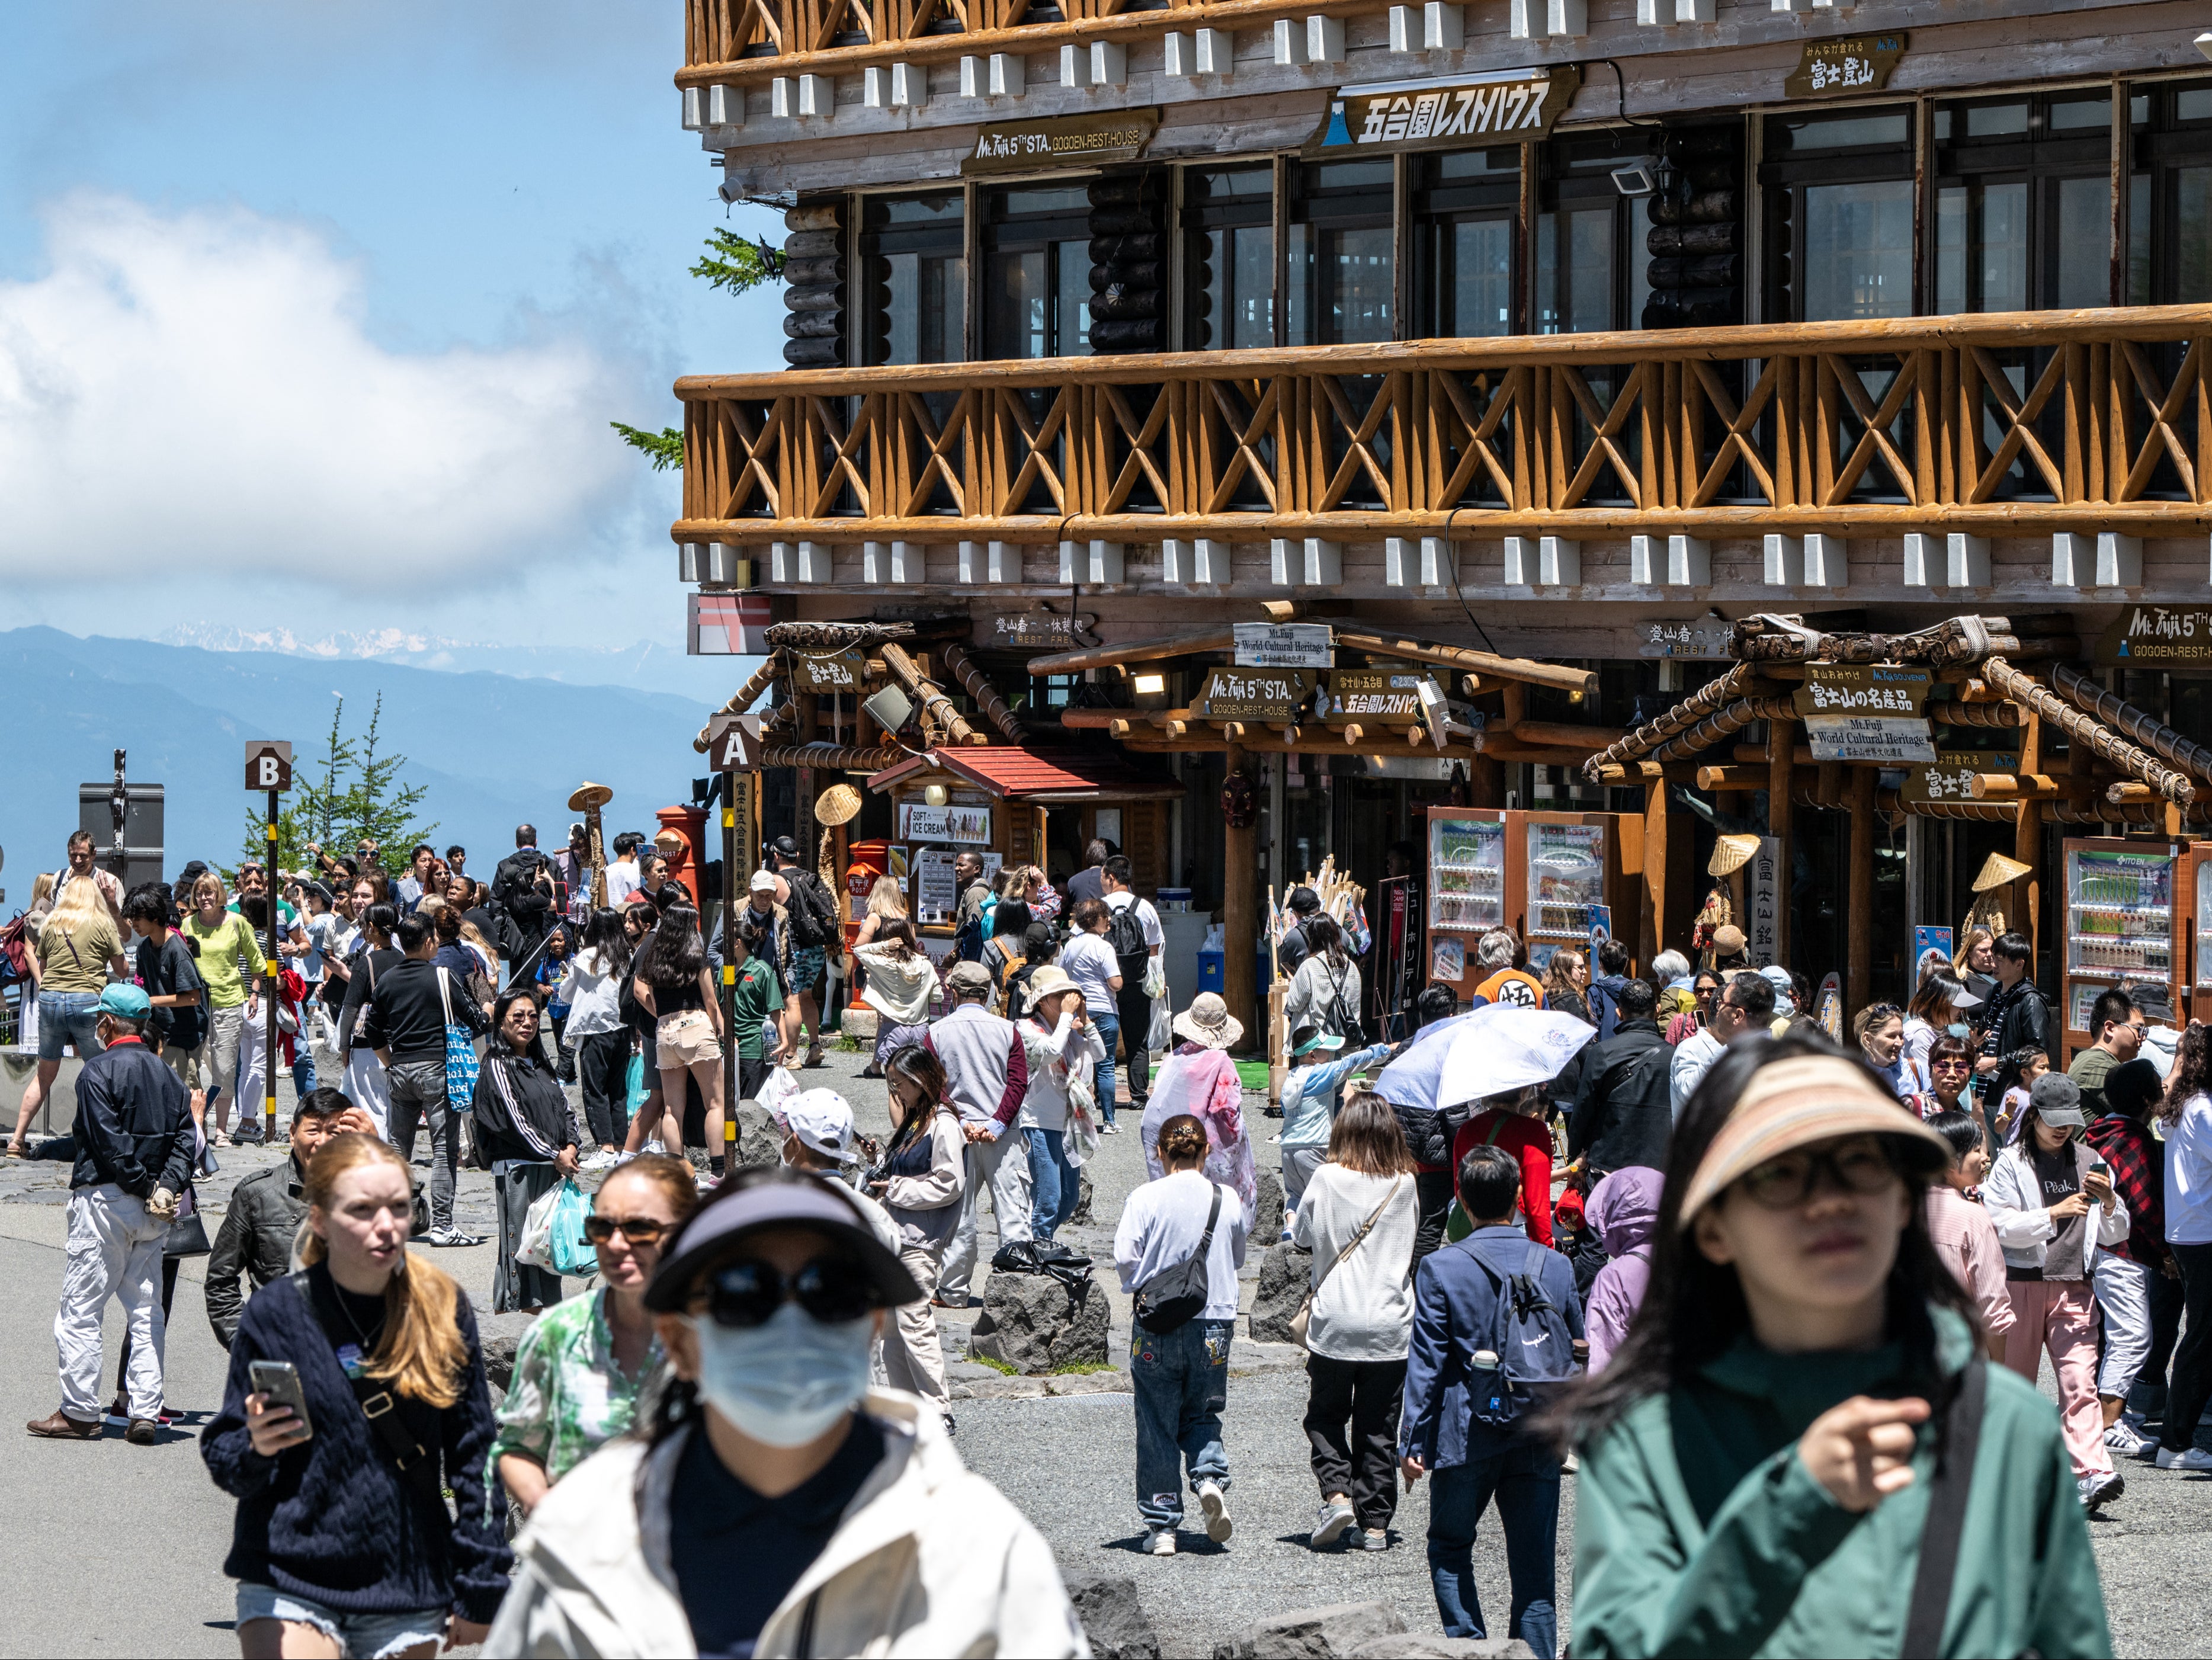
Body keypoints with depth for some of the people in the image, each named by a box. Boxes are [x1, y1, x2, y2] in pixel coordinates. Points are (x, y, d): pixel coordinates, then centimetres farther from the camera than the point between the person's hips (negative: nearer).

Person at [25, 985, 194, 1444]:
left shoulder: (99, 1071, -9)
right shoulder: (166, 1075, 12)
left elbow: (111, 1142, -17)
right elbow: (186, 1138, 3)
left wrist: (143, 1187, -12)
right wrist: (167, 1188, -6)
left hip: (105, 1199, -6)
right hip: (152, 1214, 6)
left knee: (81, 1309, 1)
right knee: (146, 1310, 8)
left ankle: (79, 1413, 2)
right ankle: (146, 1414, 2)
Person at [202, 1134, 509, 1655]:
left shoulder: (445, 1310, 1)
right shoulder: (276, 1315, -4)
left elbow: (473, 1456, 6)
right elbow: (224, 1457, 1)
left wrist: (480, 1590, 5)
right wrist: (256, 1450, -22)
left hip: (409, 1597, 2)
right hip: (290, 1586, -2)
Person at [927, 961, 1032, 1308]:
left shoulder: (937, 1033, 0)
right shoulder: (1006, 1030, 1)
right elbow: (1019, 1082, -7)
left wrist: (960, 1122, -9)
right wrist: (997, 1124, -10)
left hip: (956, 1135, 0)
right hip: (1002, 1138, 0)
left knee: (959, 1215, 8)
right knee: (1013, 1213, 1)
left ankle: (954, 1290, 12)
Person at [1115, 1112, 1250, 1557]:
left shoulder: (1146, 1198, -10)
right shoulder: (1227, 1200, -1)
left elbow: (1125, 1258, -14)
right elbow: (1237, 1259, 10)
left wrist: (1144, 1285, 6)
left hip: (1157, 1327, -2)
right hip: (1214, 1324, 2)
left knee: (1157, 1425, 8)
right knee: (1203, 1416, 19)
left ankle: (1161, 1525, 9)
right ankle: (1211, 1478, -9)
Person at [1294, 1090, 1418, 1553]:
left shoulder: (1328, 1179, -8)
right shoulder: (1406, 1185, -2)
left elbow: (1302, 1237, 4)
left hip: (1335, 1323, -2)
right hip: (1391, 1326, 2)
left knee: (1325, 1416, 15)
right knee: (1379, 1429, 9)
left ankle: (1337, 1493, -5)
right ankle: (1375, 1523, 8)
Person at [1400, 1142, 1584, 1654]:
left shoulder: (1441, 1269, -9)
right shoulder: (1557, 1267, -1)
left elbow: (1426, 1363, -7)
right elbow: (1576, 1350, 10)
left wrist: (1413, 1442, -1)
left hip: (1470, 1436, -2)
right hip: (1539, 1439, 2)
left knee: (1449, 1547, 15)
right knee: (1534, 1564, 7)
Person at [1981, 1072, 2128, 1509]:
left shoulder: (2089, 1162, 12)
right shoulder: (2011, 1164, 2)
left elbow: (2115, 1235, 14)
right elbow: (2003, 1226, -10)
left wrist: (2110, 1204, -7)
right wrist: (2055, 1213, -20)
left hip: (2073, 1286, 2)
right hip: (2021, 1283, -1)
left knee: (2080, 1380, -12)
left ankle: (2093, 1473, -23)